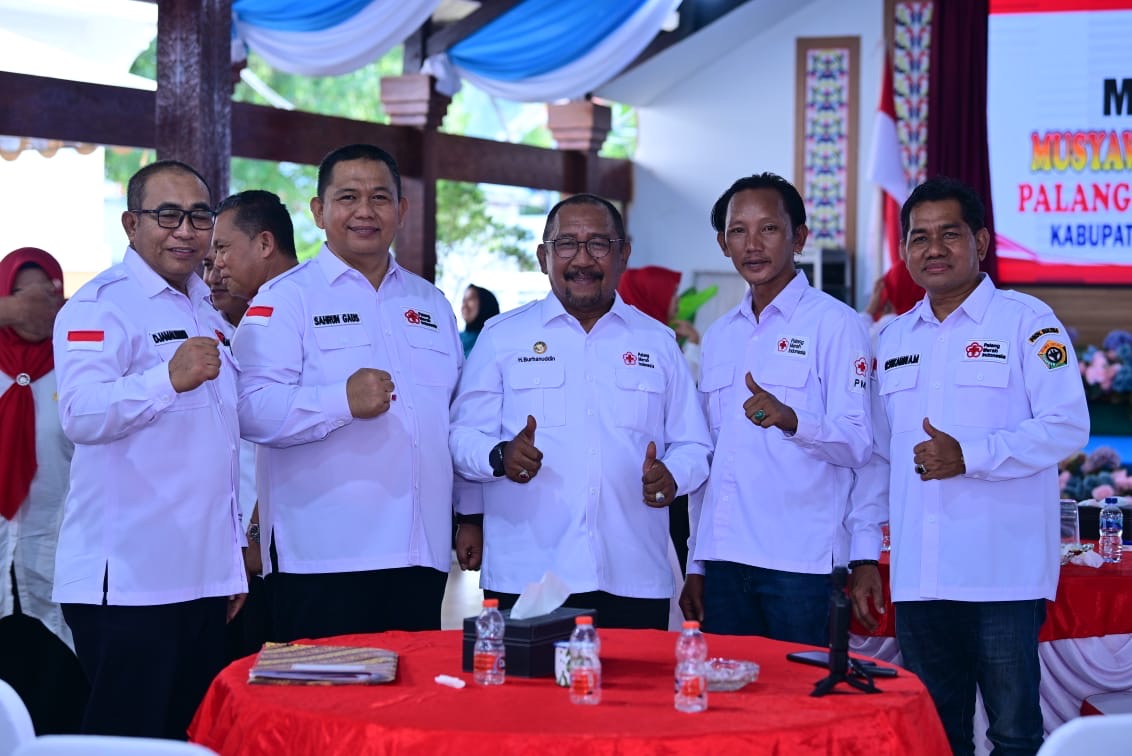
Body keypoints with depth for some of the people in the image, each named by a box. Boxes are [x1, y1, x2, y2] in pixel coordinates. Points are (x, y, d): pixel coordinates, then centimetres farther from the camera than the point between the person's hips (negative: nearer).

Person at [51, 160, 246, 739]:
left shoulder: (204, 313, 18)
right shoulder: (100, 306, -8)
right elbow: (80, 414, -26)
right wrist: (169, 378, -42)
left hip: (202, 579, 8)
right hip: (126, 583, -8)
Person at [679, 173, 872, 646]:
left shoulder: (834, 323, -2)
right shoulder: (719, 336, 17)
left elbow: (857, 444, -9)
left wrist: (790, 419, -28)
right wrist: (696, 564, 17)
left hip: (801, 565, -5)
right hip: (724, 561, 6)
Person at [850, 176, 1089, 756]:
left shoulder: (1026, 322, -2)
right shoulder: (895, 338, 16)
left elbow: (1067, 426, -11)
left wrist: (969, 456, -20)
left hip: (1004, 576, -5)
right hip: (918, 578, 5)